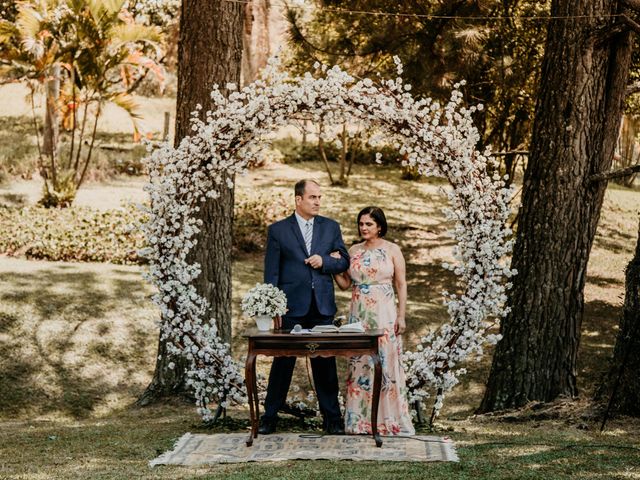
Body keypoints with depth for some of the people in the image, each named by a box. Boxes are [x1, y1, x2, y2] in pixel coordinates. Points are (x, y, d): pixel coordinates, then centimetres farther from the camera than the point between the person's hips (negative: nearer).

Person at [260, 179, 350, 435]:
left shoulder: (331, 227, 10)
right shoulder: (278, 230, 2)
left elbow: (344, 261, 11)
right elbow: (271, 272, 0)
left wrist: (324, 261, -9)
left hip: (322, 307, 2)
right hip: (291, 307, -2)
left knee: (325, 362, 6)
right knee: (283, 361, 3)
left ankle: (332, 417, 12)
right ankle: (270, 416, 11)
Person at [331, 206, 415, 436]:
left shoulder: (392, 250, 0)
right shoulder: (354, 251, 10)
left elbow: (401, 285, -1)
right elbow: (345, 284, 12)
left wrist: (401, 316, -7)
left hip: (384, 315, -3)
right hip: (359, 315, 4)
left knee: (387, 365, -2)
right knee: (359, 366, 4)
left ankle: (389, 420, 4)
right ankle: (360, 421, 9)